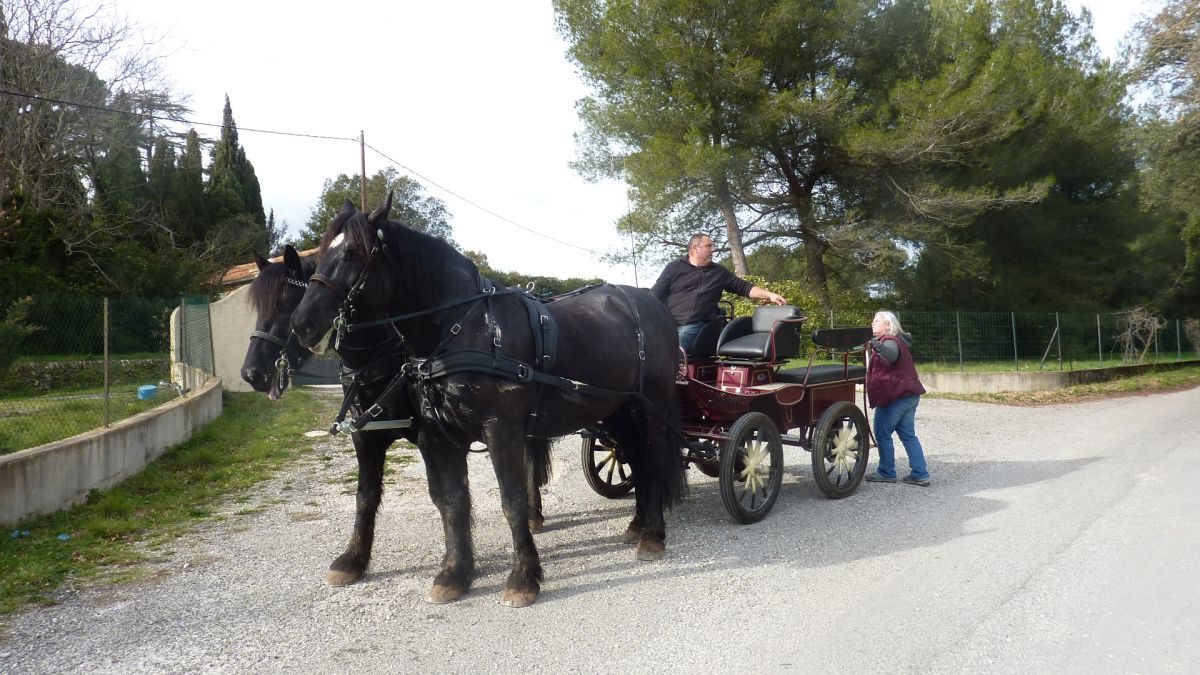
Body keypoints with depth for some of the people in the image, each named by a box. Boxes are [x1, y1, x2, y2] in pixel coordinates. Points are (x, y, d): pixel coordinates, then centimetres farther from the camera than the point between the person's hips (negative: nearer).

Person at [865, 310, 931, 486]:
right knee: (908, 435, 10)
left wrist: (876, 345, -54)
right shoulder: (897, 341, 20)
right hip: (909, 395, 10)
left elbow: (891, 355, -37)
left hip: (895, 396, -10)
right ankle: (920, 474, 7)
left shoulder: (889, 341, -13)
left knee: (882, 433, 0)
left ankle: (886, 473, 6)